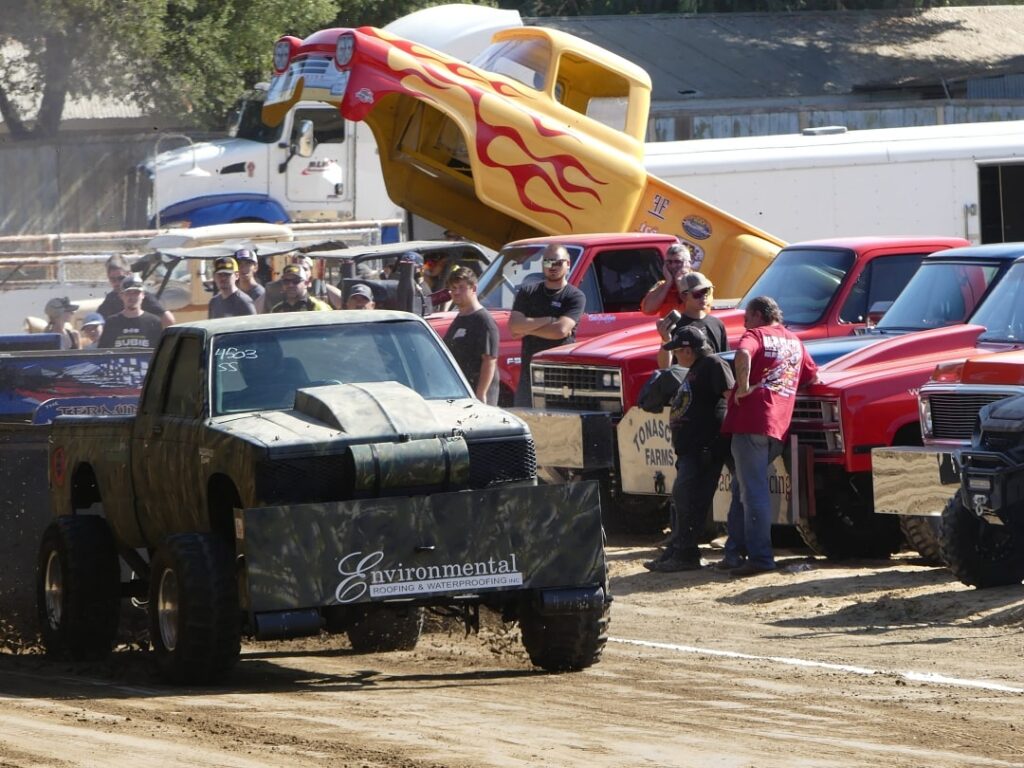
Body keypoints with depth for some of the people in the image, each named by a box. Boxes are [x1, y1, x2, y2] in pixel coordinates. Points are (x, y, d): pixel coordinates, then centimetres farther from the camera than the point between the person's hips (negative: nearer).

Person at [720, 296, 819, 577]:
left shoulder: (755, 335, -1)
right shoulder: (794, 341, 19)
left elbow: (744, 354, -24)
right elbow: (813, 377, 26)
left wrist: (743, 387, -16)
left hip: (752, 422, -7)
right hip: (780, 425, 7)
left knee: (752, 491, -8)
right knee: (743, 488, 17)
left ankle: (760, 556, -12)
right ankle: (734, 551, 16)